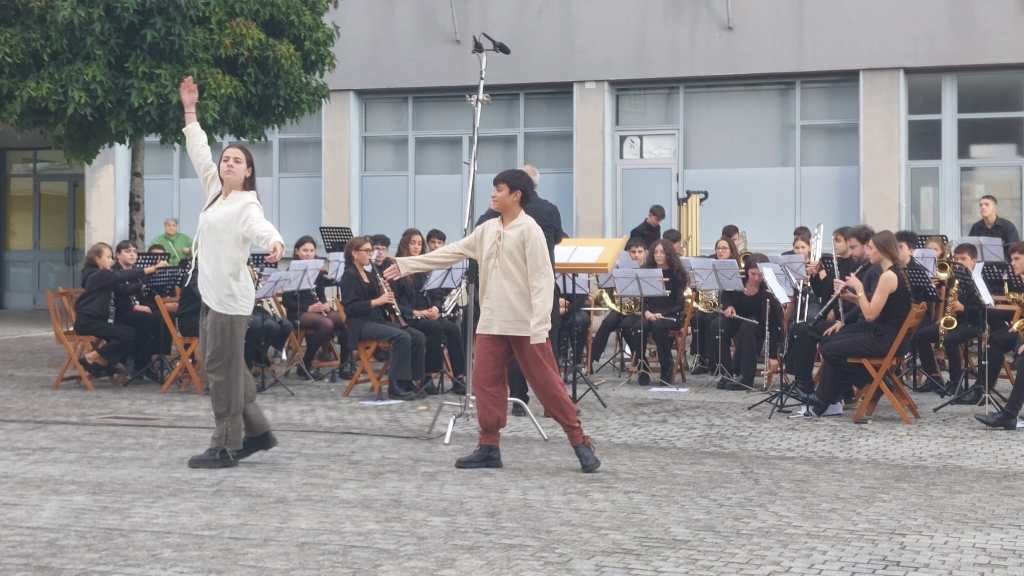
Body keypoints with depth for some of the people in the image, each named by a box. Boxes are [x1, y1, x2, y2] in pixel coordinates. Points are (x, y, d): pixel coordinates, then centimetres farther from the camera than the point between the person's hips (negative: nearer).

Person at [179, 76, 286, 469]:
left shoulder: (247, 205, -12)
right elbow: (199, 154, 21)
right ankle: (256, 431, 23)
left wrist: (274, 242, -56)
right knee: (221, 367, 14)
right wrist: (190, 111, 22)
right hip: (211, 293, 9)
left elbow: (261, 227, -33)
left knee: (223, 370, -6)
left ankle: (225, 448, 0)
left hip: (230, 296, -9)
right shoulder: (214, 191, 12)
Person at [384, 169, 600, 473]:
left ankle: (580, 442, 5)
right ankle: (489, 447, 12)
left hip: (525, 322, -7)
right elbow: (451, 252, 15)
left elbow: (541, 278, -14)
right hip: (491, 321, 7)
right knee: (486, 381, 4)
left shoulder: (529, 229, -9)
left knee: (547, 383, -4)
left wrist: (539, 324, -21)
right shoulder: (487, 229, 12)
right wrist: (407, 264, 13)